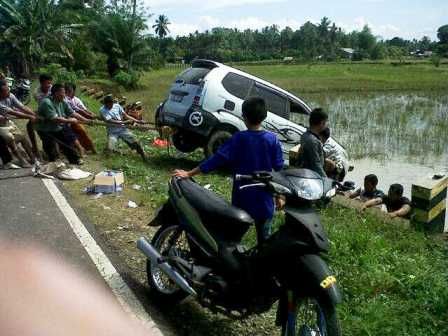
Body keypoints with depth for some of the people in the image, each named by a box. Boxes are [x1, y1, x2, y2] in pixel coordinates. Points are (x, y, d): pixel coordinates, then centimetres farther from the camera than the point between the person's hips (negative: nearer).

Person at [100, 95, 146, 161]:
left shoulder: (117, 106, -1)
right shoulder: (102, 110, -12)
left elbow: (125, 115, 5)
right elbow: (110, 121, -20)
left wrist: (137, 121, -3)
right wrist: (124, 122, -24)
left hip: (122, 129, 3)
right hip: (112, 132, -3)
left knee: (135, 142, -2)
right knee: (110, 149, -21)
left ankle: (144, 157, 15)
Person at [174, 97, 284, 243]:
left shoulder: (238, 139, -12)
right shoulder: (272, 139, -7)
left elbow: (216, 159, -14)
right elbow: (279, 169, -4)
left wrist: (189, 174, -8)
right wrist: (279, 195, 7)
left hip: (242, 198, -1)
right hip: (264, 199, 1)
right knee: (264, 237, 15)